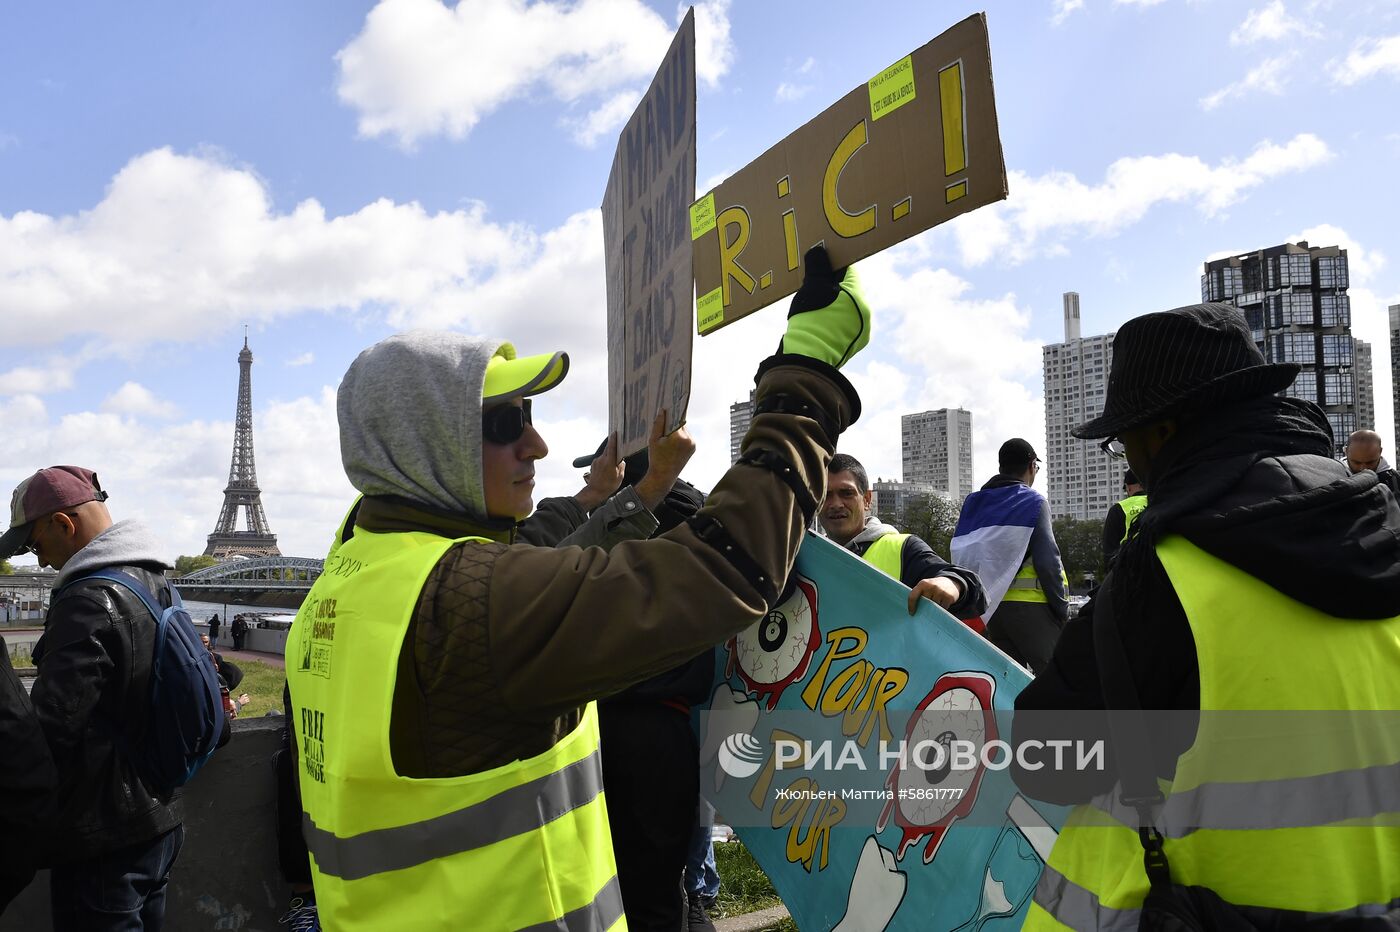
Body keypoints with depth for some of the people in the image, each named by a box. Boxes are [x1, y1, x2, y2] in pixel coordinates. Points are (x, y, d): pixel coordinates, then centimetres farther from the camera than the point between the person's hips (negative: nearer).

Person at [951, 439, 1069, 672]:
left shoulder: (974, 504, 15)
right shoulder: (1033, 502, -4)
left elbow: (960, 556, 12)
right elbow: (1047, 560, -12)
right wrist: (1062, 609, -6)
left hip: (989, 607, 7)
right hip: (1028, 605, -6)